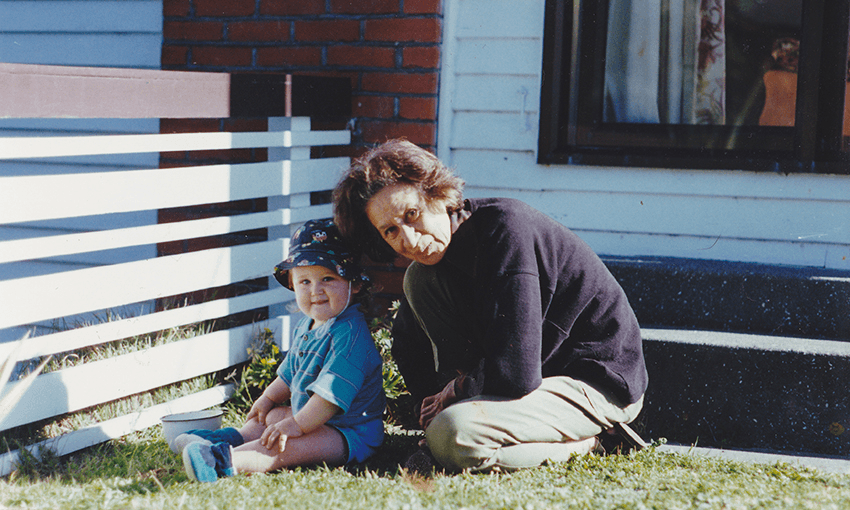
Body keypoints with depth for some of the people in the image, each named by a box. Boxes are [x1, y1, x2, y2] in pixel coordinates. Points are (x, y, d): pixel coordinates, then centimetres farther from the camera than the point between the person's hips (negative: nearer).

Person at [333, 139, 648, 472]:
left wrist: (458, 390, -13)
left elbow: (516, 374, -32)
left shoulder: (506, 229, -27)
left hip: (601, 385, -9)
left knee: (453, 437, -30)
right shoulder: (433, 250, 0)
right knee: (419, 278, 0)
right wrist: (434, 407, 4)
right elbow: (409, 347, 14)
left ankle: (585, 442, -7)